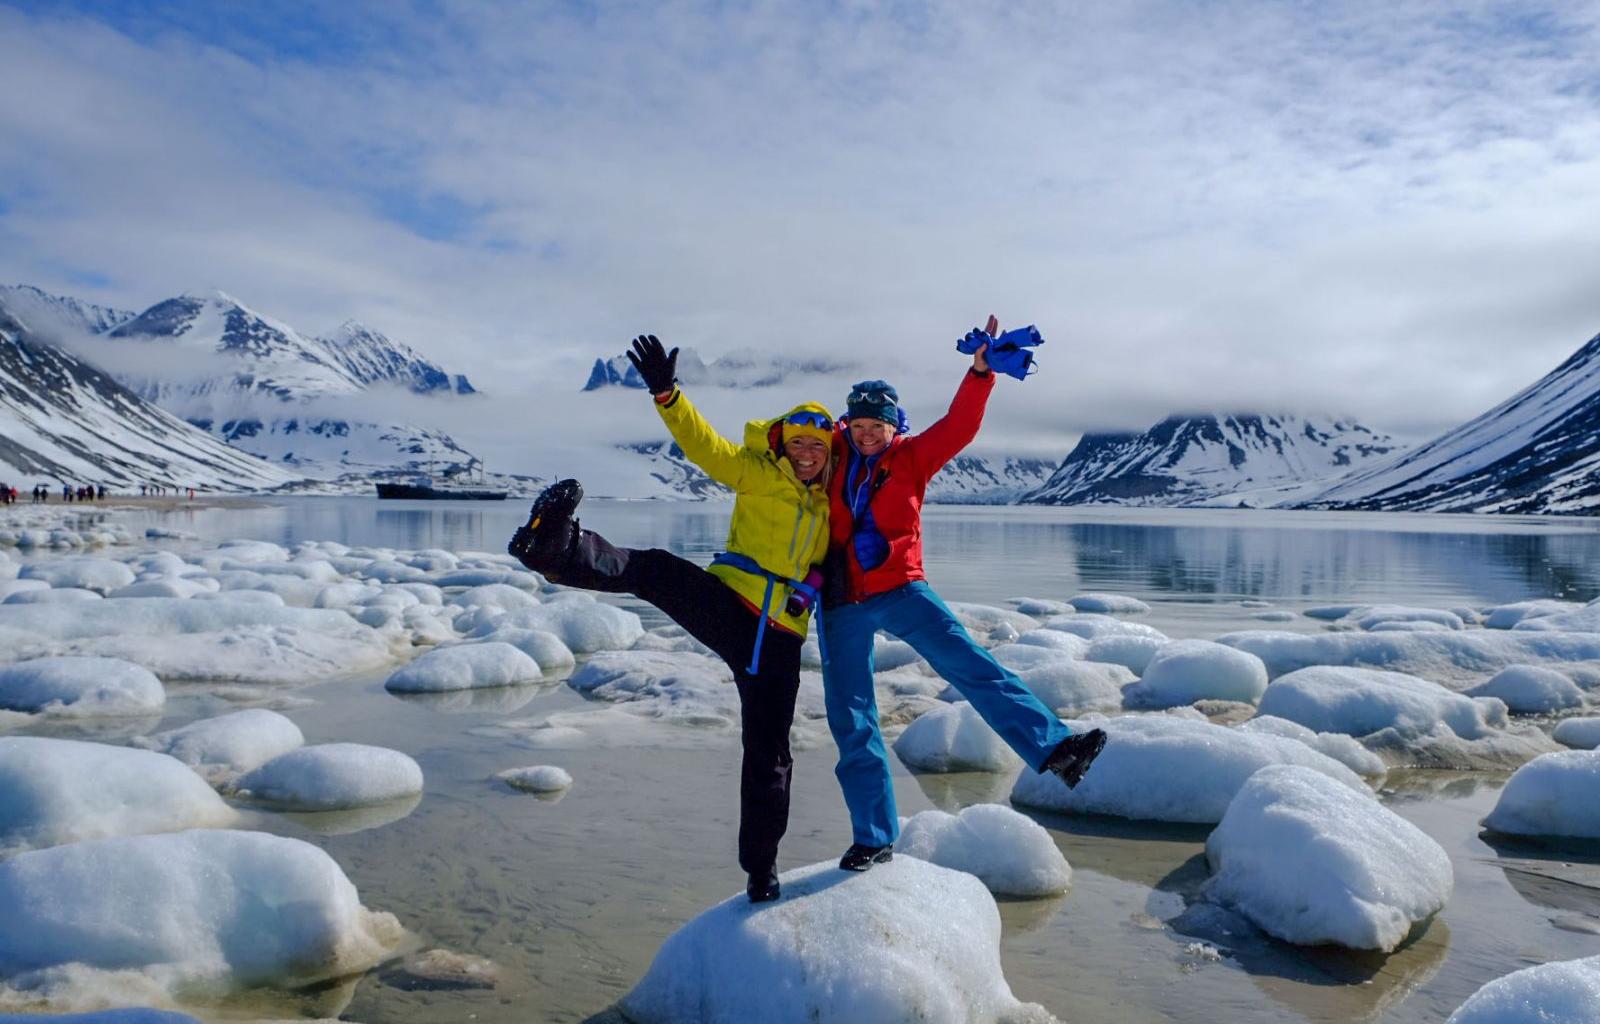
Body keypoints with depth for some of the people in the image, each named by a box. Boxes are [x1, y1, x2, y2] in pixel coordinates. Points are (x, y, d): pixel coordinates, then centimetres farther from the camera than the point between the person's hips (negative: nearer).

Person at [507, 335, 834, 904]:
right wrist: (667, 394, -22)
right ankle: (558, 547, -56)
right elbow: (703, 443, -8)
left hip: (779, 641, 4)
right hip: (727, 606, -3)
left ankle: (761, 868, 19)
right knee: (658, 571, -33)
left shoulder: (829, 502, 20)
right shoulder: (757, 474, 6)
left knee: (769, 754, 4)